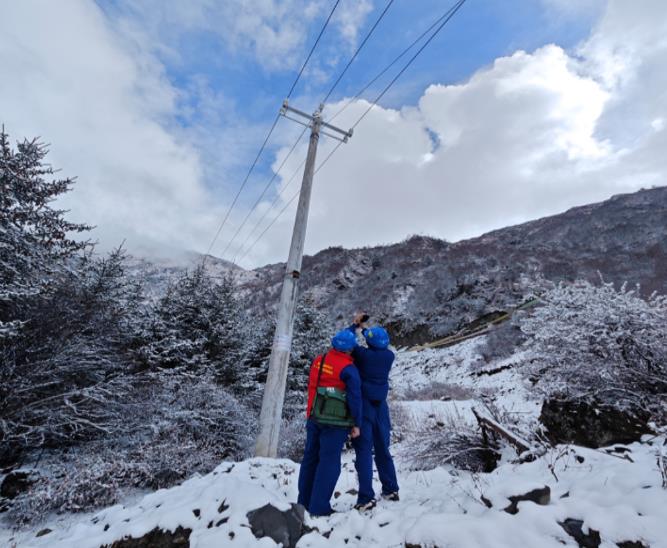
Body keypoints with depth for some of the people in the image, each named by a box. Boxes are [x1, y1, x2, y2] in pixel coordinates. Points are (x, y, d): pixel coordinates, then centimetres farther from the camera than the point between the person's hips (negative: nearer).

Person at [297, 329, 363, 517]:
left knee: (310, 458, 16)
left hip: (314, 418, 6)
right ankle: (319, 507, 9)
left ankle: (304, 502, 28)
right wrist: (356, 423, -6)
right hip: (336, 422, -6)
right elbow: (355, 398, -12)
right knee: (329, 461, 4)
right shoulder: (348, 368, -14)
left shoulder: (317, 361, 4)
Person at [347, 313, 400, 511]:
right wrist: (365, 328, 19)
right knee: (383, 450, 20)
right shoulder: (389, 356, -5)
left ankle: (366, 498, 1)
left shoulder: (363, 354, -16)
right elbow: (380, 347, 16)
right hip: (381, 407, 5)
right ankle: (391, 489, 31)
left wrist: (355, 325, 7)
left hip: (363, 406, -4)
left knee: (364, 452, 1)